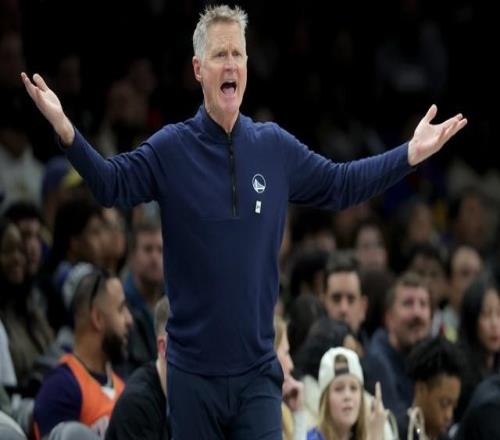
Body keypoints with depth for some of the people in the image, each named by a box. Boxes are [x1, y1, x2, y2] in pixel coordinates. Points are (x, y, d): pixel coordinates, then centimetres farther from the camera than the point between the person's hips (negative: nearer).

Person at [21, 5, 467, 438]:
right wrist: (65, 130, -28)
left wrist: (411, 154, 7)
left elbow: (340, 184, 13)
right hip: (193, 369, -2)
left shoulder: (276, 147, 4)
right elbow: (111, 183, -13)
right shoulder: (171, 148, -4)